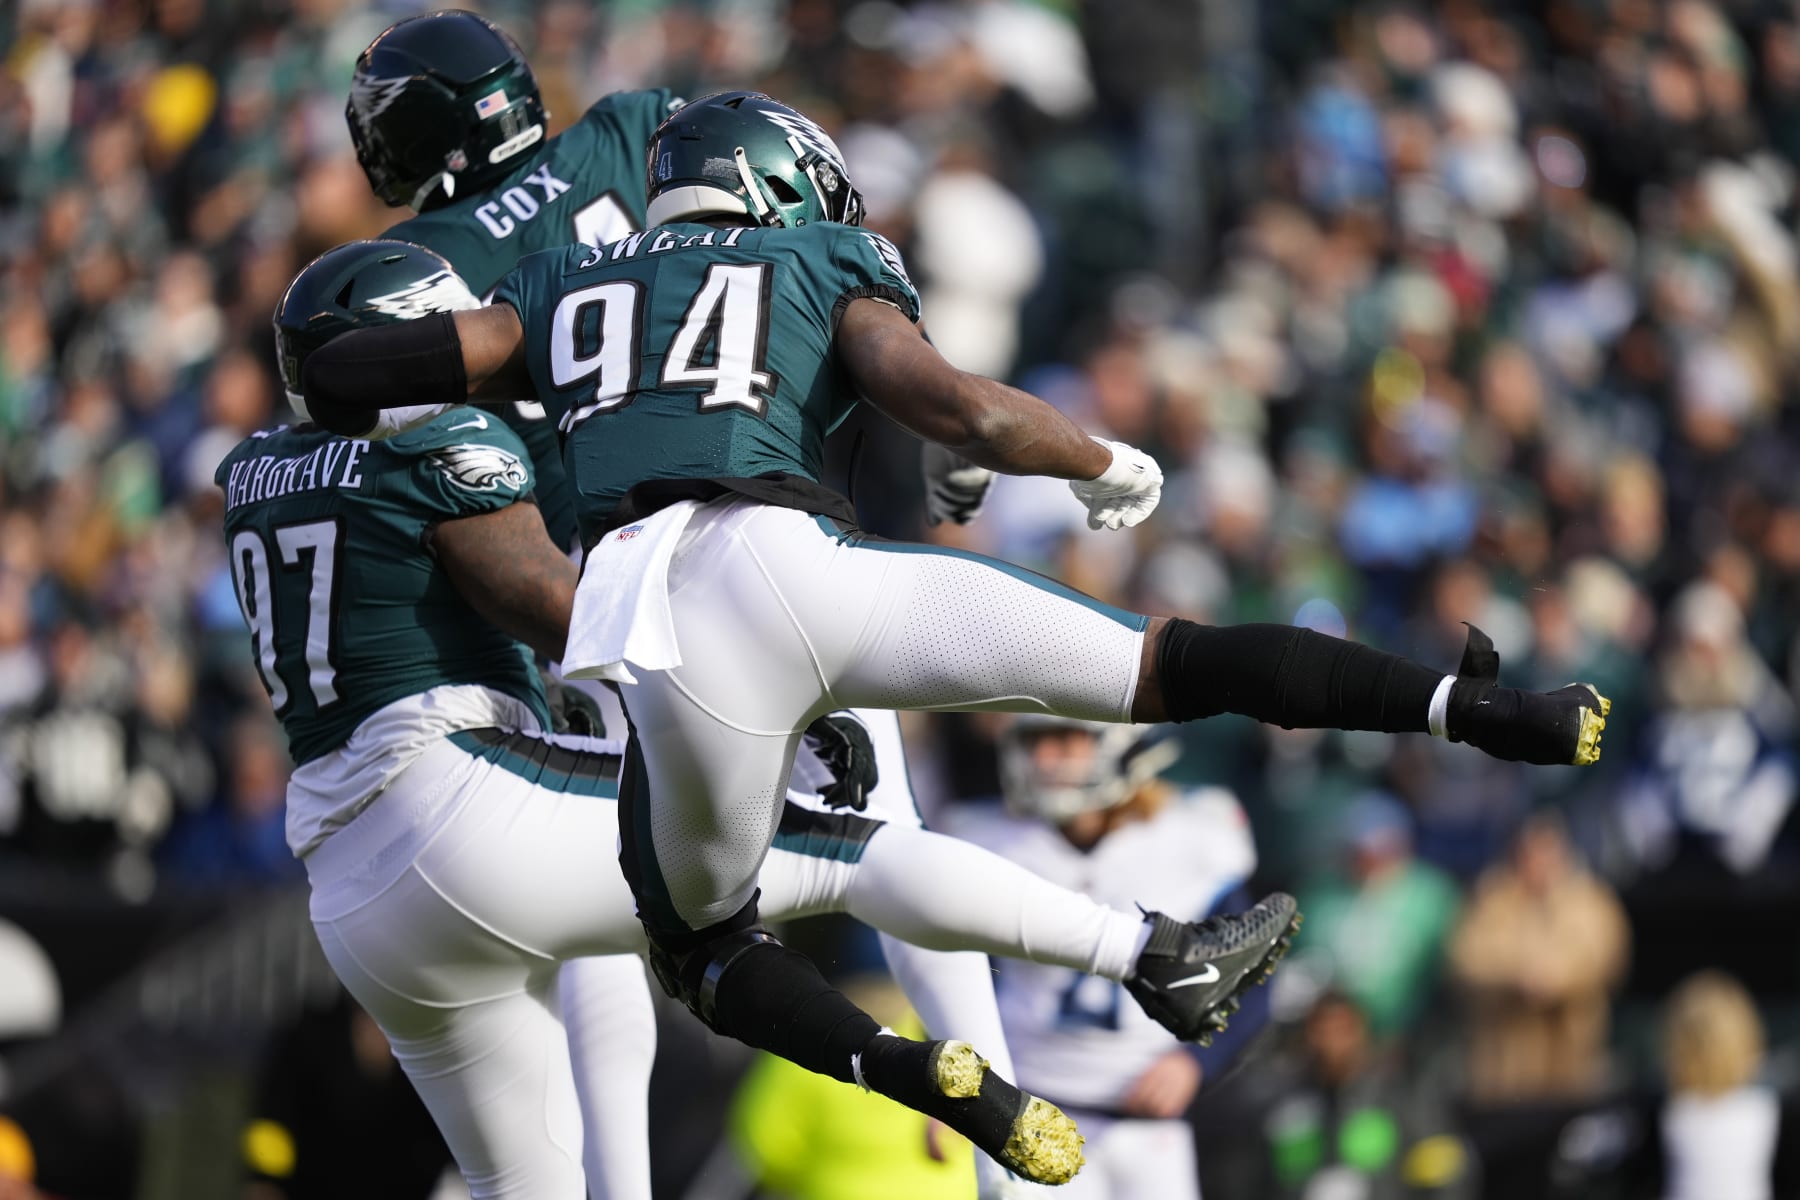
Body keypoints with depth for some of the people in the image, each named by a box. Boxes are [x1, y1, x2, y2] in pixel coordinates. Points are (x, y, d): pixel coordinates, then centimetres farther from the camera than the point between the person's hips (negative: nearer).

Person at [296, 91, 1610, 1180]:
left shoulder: (559, 293, 28)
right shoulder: (826, 271, 22)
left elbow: (339, 374, 20)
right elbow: (955, 407, 3)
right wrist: (1109, 465, 20)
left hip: (644, 630, 1)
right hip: (790, 559, -1)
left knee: (703, 937, 24)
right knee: (1172, 664, 8)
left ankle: (904, 1067, -2)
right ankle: (1477, 707, -1)